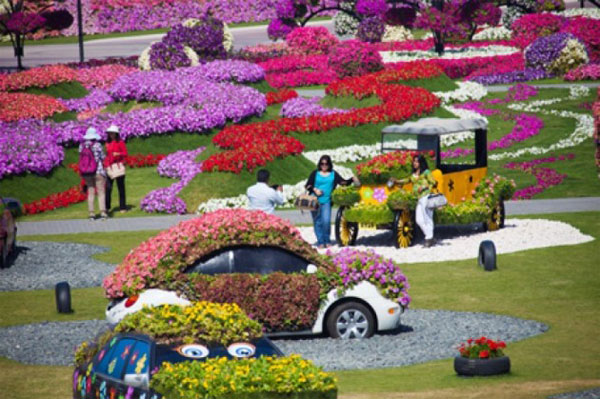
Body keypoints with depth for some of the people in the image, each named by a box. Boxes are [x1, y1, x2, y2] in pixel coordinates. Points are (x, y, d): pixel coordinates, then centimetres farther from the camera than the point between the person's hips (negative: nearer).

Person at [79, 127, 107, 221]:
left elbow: (81, 157, 4)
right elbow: (102, 157, -5)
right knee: (101, 193, 3)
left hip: (86, 173, 4)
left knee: (90, 193, 11)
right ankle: (103, 212, -2)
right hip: (98, 171, -4)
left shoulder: (82, 145, -1)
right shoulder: (97, 145, -13)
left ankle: (91, 213, 8)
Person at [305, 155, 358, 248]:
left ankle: (327, 241, 2)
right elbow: (308, 185, 7)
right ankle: (320, 242, 8)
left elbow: (343, 182, 2)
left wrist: (352, 179, -14)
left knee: (326, 221, -13)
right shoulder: (315, 174, 7)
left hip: (326, 202, 0)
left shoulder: (333, 174, 9)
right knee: (318, 222, 1)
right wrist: (314, 189, -11)